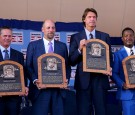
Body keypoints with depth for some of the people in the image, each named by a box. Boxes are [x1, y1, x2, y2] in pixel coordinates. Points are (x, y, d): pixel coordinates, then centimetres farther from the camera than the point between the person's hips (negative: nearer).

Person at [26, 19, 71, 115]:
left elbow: (67, 66, 12)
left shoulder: (62, 46, 11)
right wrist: (34, 80, -11)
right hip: (40, 88, -1)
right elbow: (28, 66, 4)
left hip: (58, 89, 2)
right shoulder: (33, 45, 6)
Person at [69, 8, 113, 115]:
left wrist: (109, 68, -11)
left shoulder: (105, 36, 11)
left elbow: (109, 57, 10)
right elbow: (72, 61, 0)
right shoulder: (76, 37, 5)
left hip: (100, 79, 1)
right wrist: (80, 49, -17)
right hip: (83, 79, -1)